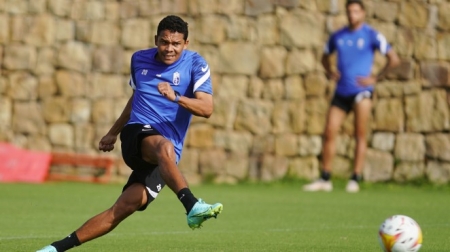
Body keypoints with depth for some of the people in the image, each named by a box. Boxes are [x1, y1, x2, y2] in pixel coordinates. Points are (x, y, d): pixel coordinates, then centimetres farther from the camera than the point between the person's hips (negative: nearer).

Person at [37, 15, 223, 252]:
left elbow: (206, 108, -13)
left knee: (123, 209, -15)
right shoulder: (140, 59, 12)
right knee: (164, 148, -39)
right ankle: (193, 208, -54)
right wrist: (114, 132, 37)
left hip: (167, 149, -1)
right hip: (136, 134, 1)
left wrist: (176, 97, -30)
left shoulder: (195, 64, 0)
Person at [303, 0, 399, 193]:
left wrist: (375, 78, -7)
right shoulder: (337, 36, 10)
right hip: (341, 92, 4)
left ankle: (355, 180, -6)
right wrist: (330, 72, 8)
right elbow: (325, 57, 27)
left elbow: (393, 59, -3)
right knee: (329, 133, -1)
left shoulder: (372, 35, -2)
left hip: (361, 90, -4)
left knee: (360, 135, -9)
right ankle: (325, 179, 6)